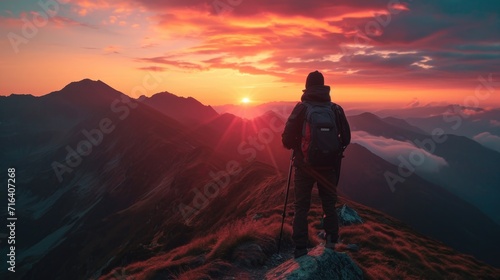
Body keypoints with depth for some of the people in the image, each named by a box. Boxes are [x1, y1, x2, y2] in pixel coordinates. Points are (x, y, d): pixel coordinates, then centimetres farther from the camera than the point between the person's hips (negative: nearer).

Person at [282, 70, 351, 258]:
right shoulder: (336, 109, -2)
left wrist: (294, 146, 9)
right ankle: (331, 242, 18)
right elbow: (346, 139, 1)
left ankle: (301, 248, 9)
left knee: (301, 207, 8)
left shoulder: (301, 108, -9)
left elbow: (287, 139, -13)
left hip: (304, 165, -2)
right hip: (329, 165, 2)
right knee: (329, 204, 17)